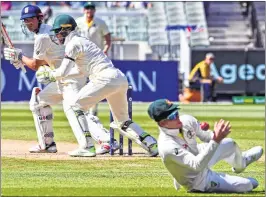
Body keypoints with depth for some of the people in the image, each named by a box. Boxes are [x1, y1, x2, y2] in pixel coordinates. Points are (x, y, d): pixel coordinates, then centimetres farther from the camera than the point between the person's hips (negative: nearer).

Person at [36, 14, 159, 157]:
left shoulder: (73, 44, -2)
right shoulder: (82, 41, 26)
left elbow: (63, 72, -6)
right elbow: (80, 70, 34)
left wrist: (50, 74, 14)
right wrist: (54, 75, 30)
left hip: (105, 78, -9)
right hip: (121, 79, 9)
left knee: (76, 104, 1)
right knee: (122, 121, 18)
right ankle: (150, 143, 4)